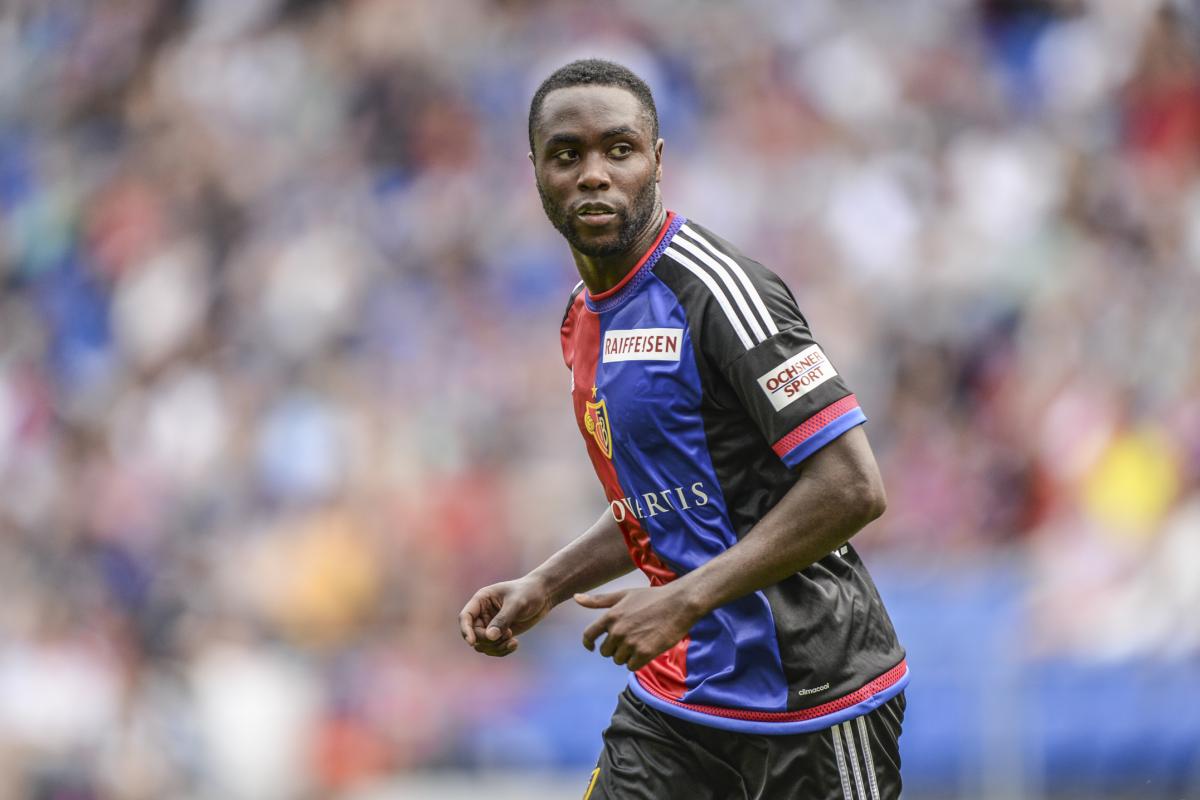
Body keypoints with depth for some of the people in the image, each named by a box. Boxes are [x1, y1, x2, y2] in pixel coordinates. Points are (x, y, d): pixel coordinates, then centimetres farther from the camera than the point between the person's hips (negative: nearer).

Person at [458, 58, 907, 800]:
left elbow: (852, 487, -23)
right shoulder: (586, 317, 10)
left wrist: (684, 601, -23)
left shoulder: (716, 291, -17)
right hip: (675, 697, 8)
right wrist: (546, 587, 11)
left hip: (811, 700, -8)